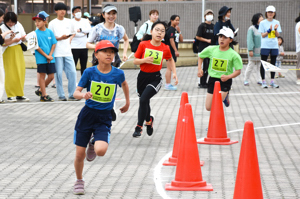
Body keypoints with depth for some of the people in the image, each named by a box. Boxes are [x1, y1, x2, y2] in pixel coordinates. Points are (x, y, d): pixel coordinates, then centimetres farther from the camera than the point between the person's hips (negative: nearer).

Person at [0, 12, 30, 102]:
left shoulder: (18, 25, 4)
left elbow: (24, 38, 10)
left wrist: (22, 38, -12)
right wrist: (13, 41, -21)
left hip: (19, 51, 4)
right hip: (9, 53, -4)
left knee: (20, 73, 3)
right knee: (10, 74, -5)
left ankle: (19, 94, 10)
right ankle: (10, 95, 1)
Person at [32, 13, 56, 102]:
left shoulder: (50, 32, 4)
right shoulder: (35, 33, -5)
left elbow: (54, 44, 5)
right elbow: (37, 47, -8)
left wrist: (50, 55, -8)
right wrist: (46, 56, -11)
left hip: (50, 59, 4)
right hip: (41, 58, -4)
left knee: (51, 76, 4)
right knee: (42, 76, 1)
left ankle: (40, 90, 24)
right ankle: (44, 95, 7)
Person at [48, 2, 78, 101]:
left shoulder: (68, 22, 13)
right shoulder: (52, 23, 1)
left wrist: (69, 40, 10)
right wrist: (60, 38, -14)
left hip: (68, 52, 4)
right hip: (57, 52, -4)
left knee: (72, 72, -3)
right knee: (59, 74, -4)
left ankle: (72, 94, 3)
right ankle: (61, 95, 4)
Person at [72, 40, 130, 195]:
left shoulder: (118, 73, -4)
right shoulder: (89, 72, -6)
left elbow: (124, 84, 20)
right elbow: (76, 92, -7)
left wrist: (127, 102, 27)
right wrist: (83, 95, -29)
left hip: (104, 118, 0)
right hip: (87, 114, 0)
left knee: (101, 151, -24)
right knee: (79, 155, 2)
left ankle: (93, 144, 14)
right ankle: (79, 181, 30)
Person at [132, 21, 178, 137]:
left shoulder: (165, 48, -5)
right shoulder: (143, 44, -6)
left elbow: (170, 60, 16)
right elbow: (135, 61, -1)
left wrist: (174, 73, 8)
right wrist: (144, 60, -20)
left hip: (155, 78, -2)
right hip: (142, 76, 2)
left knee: (143, 99, -23)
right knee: (144, 102, 18)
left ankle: (139, 127, -10)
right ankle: (149, 119, 51)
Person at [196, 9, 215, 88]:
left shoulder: (213, 26, 12)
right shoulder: (202, 26, -5)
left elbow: (215, 37, 19)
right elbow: (197, 37, -8)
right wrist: (207, 40, -13)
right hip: (203, 48, -6)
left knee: (208, 66, 9)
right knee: (204, 66, -7)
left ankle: (204, 82, 18)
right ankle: (202, 83, 1)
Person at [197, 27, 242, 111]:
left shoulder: (233, 55, -11)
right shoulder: (211, 49, -3)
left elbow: (238, 71, -9)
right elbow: (200, 56, 15)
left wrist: (228, 77, -25)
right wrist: (199, 69, 3)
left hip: (225, 81, -4)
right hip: (213, 79, 4)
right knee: (208, 107, 6)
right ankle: (224, 96, 33)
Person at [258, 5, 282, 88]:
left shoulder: (277, 22, 7)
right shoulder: (263, 23, -2)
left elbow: (277, 35, 4)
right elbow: (263, 35, -5)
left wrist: (275, 29, -15)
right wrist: (269, 30, -19)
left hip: (274, 46, 3)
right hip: (265, 46, -3)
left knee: (273, 64, 8)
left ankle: (272, 81, 14)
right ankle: (263, 82, 4)